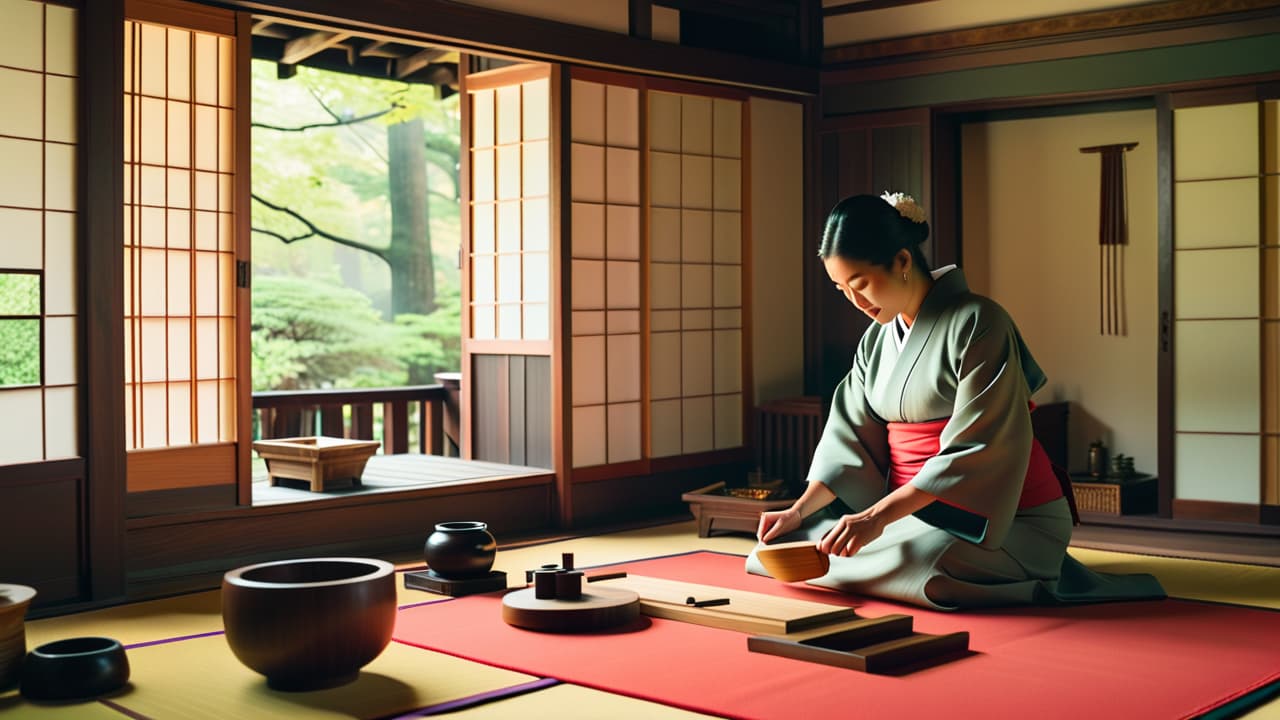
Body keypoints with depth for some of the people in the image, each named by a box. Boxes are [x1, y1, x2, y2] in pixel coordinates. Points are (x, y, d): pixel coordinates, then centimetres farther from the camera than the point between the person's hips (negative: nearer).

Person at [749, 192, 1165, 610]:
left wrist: (878, 516, -27)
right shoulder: (877, 339, 10)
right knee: (788, 543, -5)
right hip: (917, 510, 8)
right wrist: (799, 510, -8)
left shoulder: (976, 322, -15)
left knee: (913, 564, -37)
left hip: (1008, 520, -8)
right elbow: (850, 436, 7)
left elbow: (974, 450, -21)